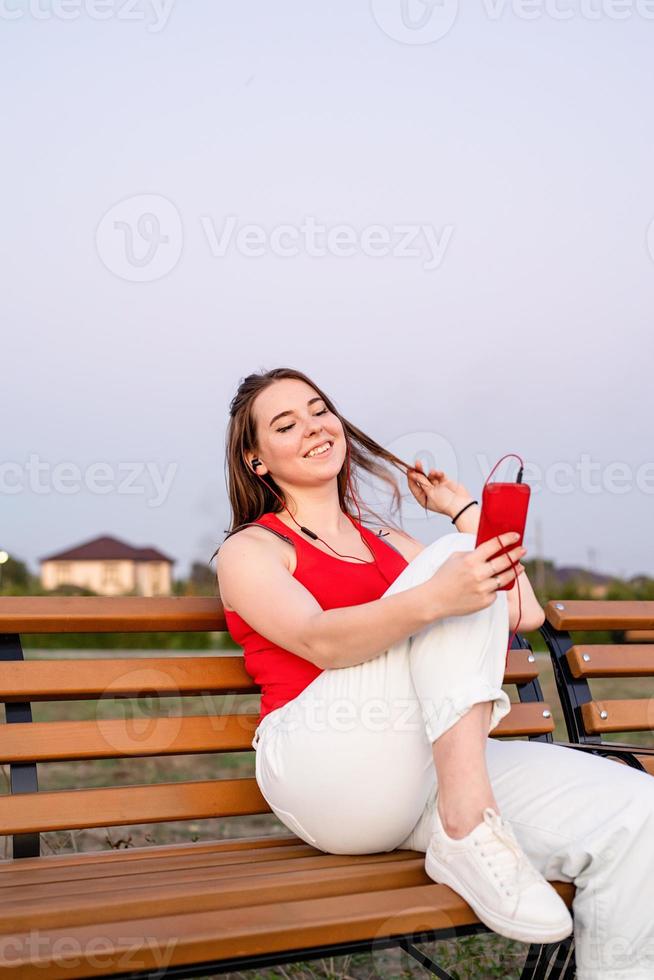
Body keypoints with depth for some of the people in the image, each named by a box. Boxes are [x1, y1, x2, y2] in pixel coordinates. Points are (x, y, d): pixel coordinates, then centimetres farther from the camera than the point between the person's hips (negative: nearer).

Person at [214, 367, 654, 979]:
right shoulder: (249, 550, 9)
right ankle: (466, 831, -29)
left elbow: (524, 613, 21)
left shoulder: (389, 542, 26)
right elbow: (320, 641, -13)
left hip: (428, 776, 6)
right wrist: (433, 598, -31)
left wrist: (462, 508, 22)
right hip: (327, 773, -5)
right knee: (454, 557, -20)